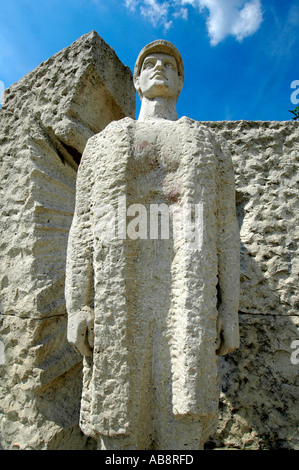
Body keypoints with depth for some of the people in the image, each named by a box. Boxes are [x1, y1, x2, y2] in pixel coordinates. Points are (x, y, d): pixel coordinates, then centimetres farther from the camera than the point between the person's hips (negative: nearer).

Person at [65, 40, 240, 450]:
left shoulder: (208, 145, 20)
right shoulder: (103, 143, 19)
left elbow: (224, 229, 11)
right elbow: (84, 227, 9)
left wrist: (230, 309, 2)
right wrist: (76, 305, -1)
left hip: (187, 293, 0)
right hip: (119, 295, 1)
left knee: (181, 430, 2)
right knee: (118, 429, 6)